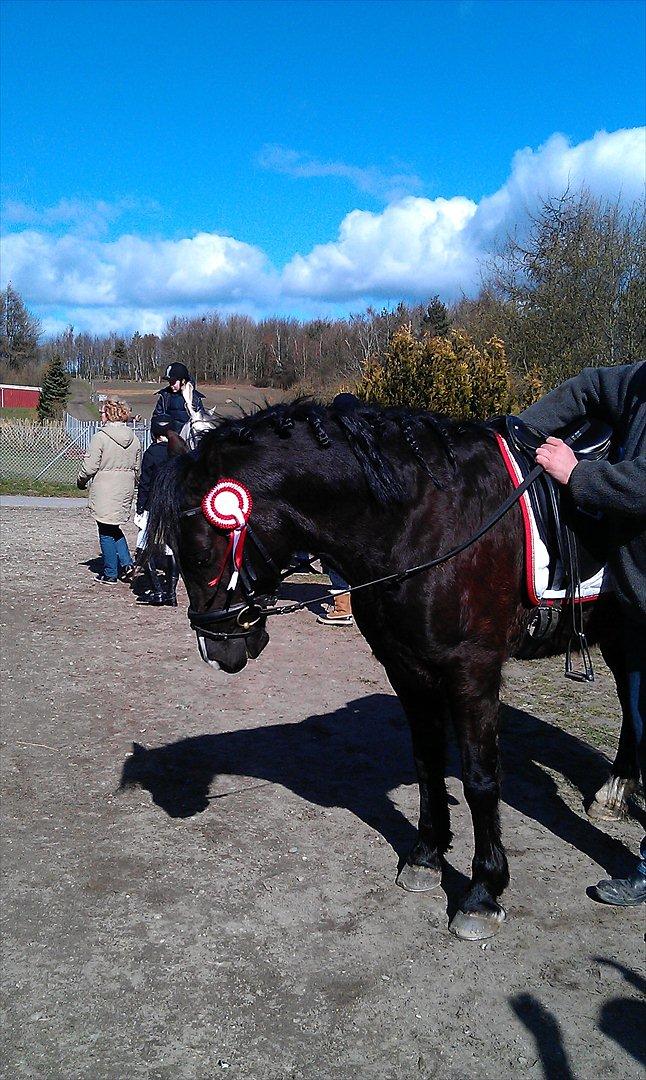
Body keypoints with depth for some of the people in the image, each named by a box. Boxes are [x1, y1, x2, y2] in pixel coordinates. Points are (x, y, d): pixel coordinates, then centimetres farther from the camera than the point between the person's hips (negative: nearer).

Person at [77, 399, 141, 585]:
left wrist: (81, 481, 6)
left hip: (105, 492, -6)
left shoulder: (101, 437, -13)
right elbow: (138, 468, 13)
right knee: (114, 528, 21)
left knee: (106, 532, 5)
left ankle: (110, 574, 11)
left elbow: (89, 466, -12)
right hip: (125, 492, 6)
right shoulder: (134, 438, 5)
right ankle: (127, 564, 9)